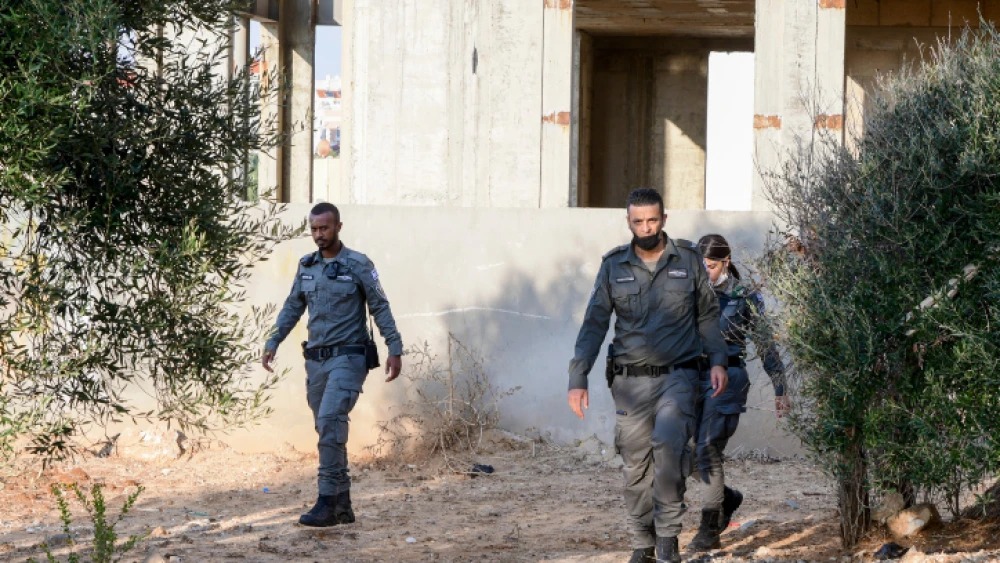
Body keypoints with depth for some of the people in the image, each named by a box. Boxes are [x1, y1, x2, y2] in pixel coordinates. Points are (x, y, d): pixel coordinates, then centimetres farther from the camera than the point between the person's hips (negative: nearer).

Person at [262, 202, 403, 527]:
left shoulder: (358, 265, -5)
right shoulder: (306, 266, 11)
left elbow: (380, 308, -4)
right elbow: (292, 308, 17)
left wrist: (395, 349, -10)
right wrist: (273, 343, 9)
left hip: (347, 357, -6)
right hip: (316, 359, 6)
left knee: (330, 421, -21)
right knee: (329, 429, 9)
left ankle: (327, 503, -22)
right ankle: (343, 507, 16)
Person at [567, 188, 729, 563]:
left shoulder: (688, 260, 4)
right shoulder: (614, 266, 4)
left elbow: (707, 314, 13)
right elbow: (594, 324, 5)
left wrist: (718, 360, 1)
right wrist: (578, 378, -3)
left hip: (677, 375, -2)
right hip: (631, 379, 2)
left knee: (668, 444, -24)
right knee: (636, 465, 4)